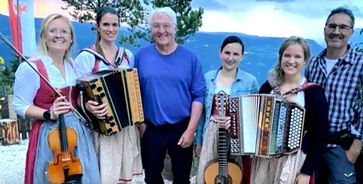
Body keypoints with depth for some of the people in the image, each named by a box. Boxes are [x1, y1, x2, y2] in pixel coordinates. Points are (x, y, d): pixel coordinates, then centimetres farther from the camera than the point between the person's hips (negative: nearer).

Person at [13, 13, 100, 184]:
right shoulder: (30, 68, -13)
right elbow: (20, 106, -10)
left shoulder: (73, 65, 6)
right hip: (50, 134, -6)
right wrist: (48, 114, -23)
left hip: (79, 130, 6)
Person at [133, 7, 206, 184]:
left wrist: (190, 130, -11)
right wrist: (140, 123, -1)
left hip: (181, 128, 0)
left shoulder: (190, 57, -5)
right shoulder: (141, 55, -2)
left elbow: (198, 95, -6)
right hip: (150, 129, 1)